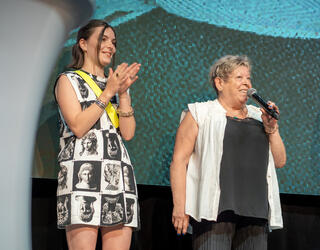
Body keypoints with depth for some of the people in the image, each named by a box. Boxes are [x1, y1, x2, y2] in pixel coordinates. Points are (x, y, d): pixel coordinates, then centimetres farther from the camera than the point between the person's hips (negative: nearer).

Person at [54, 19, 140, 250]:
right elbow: (78, 127, -6)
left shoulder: (117, 86, 24)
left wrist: (123, 93, 1)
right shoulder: (68, 80, 10)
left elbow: (128, 133, 10)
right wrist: (108, 92, -4)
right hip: (81, 173, -5)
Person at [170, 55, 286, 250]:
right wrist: (179, 207, -10)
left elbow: (280, 161, 18)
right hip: (215, 210, -4)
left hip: (255, 211, 5)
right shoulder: (199, 113, 8)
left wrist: (271, 128, 4)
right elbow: (179, 160, 0)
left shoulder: (258, 116, 21)